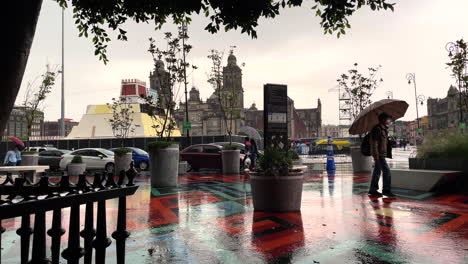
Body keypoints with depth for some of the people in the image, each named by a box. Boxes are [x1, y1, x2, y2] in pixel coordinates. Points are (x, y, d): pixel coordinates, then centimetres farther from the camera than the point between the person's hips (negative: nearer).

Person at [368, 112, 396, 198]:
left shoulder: (383, 129, 18)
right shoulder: (377, 129, -14)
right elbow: (374, 142, -19)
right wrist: (376, 155, -23)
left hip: (382, 154, 10)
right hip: (379, 154, -10)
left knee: (377, 171, 12)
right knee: (386, 171, -9)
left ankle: (373, 190, 17)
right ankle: (386, 190, -3)